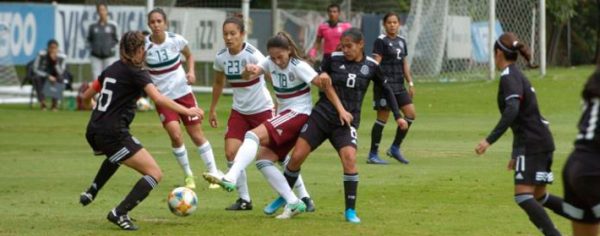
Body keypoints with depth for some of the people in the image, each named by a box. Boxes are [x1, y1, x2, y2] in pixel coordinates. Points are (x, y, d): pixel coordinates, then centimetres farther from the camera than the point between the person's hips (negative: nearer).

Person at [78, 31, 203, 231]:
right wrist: (186, 111, -19)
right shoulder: (136, 73, -7)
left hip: (93, 132, 9)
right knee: (155, 174, -6)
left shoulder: (111, 69, 15)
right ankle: (120, 213, -18)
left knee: (116, 155, 43)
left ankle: (91, 192, 34)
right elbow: (158, 98, -21)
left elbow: (86, 97, 26)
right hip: (113, 133, -9)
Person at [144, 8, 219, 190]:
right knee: (175, 135, -18)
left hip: (183, 93, 1)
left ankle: (213, 173, 18)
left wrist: (191, 72, -7)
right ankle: (188, 176, 1)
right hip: (162, 97, -1)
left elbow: (189, 55, 10)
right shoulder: (144, 46, -14)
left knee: (197, 135, 4)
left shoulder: (176, 40, -10)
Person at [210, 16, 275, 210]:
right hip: (239, 111, 5)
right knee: (231, 152, -8)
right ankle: (244, 199, 5)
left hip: (262, 110, -5)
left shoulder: (252, 55, -22)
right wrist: (213, 109, 19)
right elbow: (218, 83, 14)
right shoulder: (221, 57, -4)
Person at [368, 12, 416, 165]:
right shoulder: (381, 41, -6)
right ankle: (373, 155, 4)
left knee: (411, 114, 1)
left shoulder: (401, 41, 14)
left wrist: (410, 83, 16)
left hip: (399, 85, 7)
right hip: (385, 84, -7)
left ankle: (395, 148, 13)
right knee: (383, 118, -5)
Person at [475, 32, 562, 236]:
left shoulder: (508, 77, -11)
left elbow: (512, 110, -28)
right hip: (539, 141, 10)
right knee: (538, 196, 18)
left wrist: (490, 140, -33)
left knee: (523, 196, -16)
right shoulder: (518, 75, 19)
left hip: (532, 143, -10)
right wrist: (517, 154, 32)